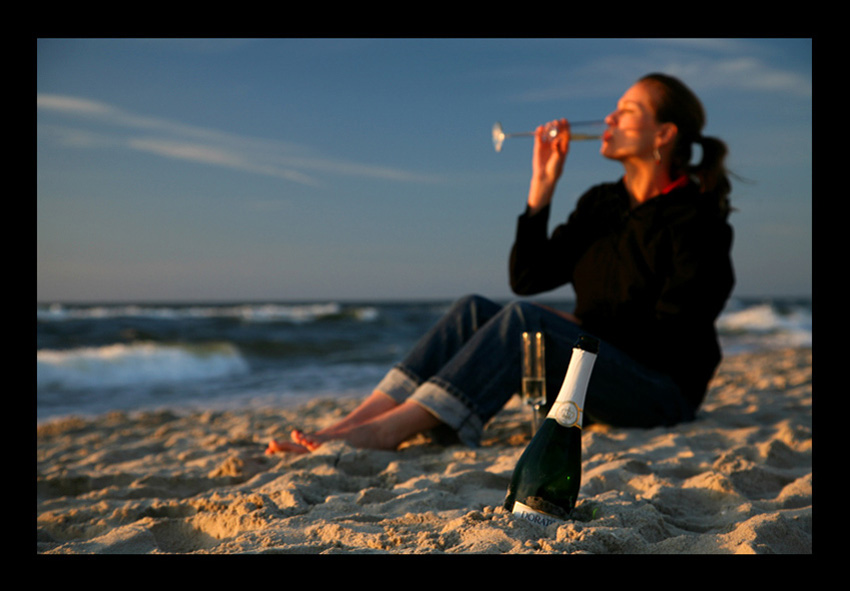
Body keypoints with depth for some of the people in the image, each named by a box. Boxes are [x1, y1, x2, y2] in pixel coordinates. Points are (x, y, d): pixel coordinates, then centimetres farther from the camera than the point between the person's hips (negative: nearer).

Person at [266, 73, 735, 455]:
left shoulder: (696, 218, -10)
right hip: (594, 371, 7)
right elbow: (528, 278, 4)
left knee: (526, 320, -31)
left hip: (663, 392, -6)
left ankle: (390, 430, -36)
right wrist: (543, 184, -1)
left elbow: (674, 338, -15)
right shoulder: (601, 203, 11)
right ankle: (352, 424, -25)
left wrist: (584, 331, -9)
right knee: (474, 310, -14)